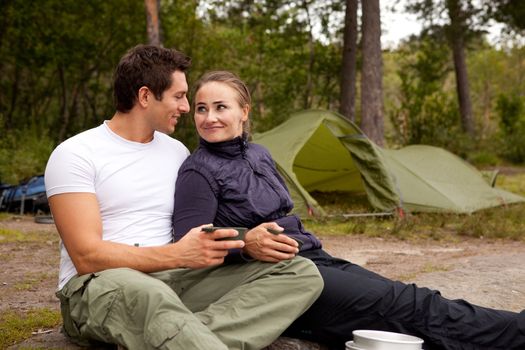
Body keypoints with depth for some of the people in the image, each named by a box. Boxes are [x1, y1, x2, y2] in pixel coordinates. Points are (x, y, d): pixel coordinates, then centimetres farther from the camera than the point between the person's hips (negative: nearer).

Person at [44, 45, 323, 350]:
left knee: (301, 272, -16)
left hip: (173, 281, 7)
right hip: (99, 286, -6)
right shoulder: (76, 154, -4)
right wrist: (177, 255, -23)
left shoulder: (178, 152, 15)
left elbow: (199, 232, 17)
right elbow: (87, 257, -13)